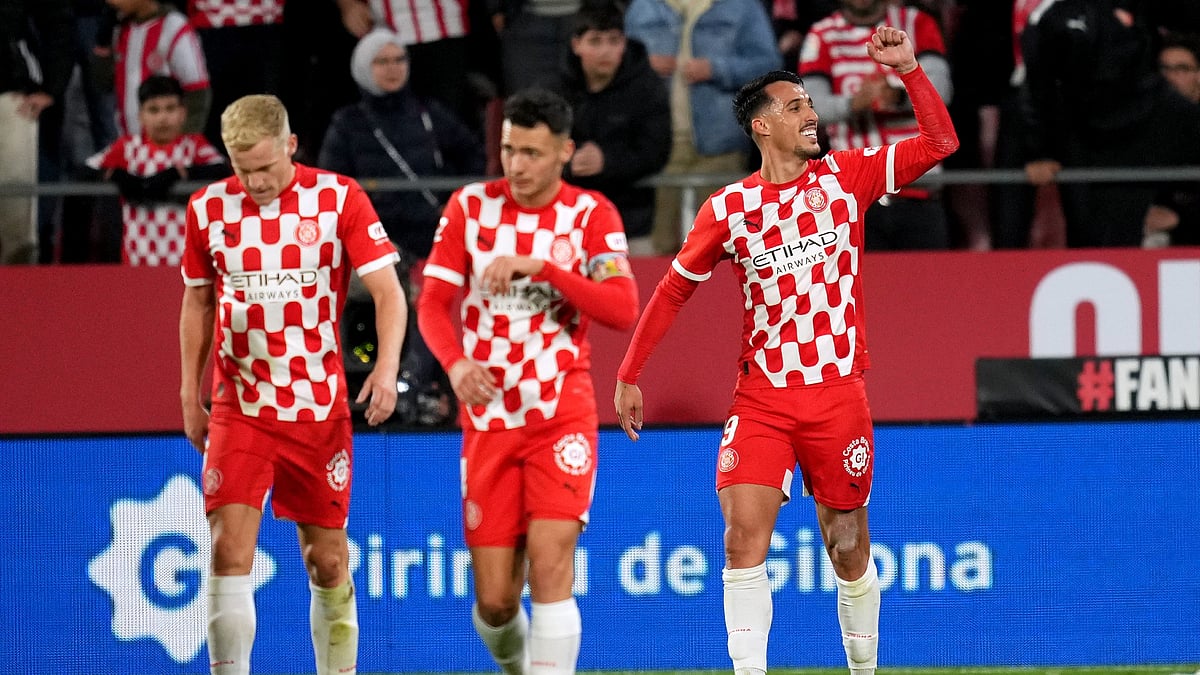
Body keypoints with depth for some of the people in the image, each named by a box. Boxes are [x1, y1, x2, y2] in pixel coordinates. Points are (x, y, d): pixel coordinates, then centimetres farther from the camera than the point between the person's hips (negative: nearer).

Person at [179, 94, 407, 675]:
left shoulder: (339, 198, -5)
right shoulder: (208, 208, 1)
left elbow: (388, 291, -7)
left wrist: (386, 368, -22)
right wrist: (190, 397, 13)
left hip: (320, 408, -1)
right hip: (239, 408, 1)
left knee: (328, 559, 5)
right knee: (229, 550, -14)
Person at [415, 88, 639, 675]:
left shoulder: (591, 214, -2)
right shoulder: (471, 206, 3)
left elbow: (623, 310, -14)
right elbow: (433, 302, 0)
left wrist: (540, 267, -25)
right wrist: (455, 363, -20)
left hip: (562, 415, -2)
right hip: (488, 419, 2)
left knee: (550, 562, -18)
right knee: (494, 598, 1)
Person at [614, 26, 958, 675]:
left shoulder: (846, 175, 3)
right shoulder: (729, 207, 1)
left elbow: (940, 141, -1)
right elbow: (673, 289, 11)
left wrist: (909, 70, -12)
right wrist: (629, 374, 10)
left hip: (838, 395, 1)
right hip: (760, 397, 0)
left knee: (848, 548, 7)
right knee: (744, 535, -15)